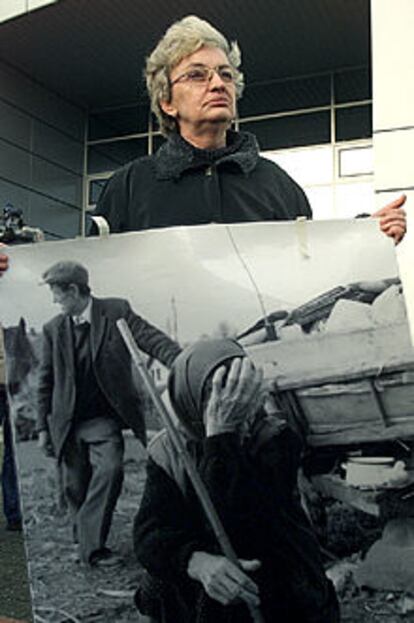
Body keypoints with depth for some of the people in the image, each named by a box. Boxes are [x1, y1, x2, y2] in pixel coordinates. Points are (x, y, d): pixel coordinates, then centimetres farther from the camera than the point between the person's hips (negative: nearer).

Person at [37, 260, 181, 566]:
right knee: (75, 485, 7)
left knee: (110, 469, -22)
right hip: (67, 423, 3)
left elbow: (152, 339, -14)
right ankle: (85, 541, 29)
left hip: (103, 420, -3)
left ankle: (92, 544, -12)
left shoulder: (117, 312, -5)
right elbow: (47, 381, 10)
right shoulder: (53, 329, 4)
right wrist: (43, 427, 10)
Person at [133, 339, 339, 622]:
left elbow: (243, 527, -29)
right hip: (197, 598, 3)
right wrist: (197, 562, -35)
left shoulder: (276, 440, -15)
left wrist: (221, 434, -35)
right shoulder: (168, 452, -5)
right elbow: (149, 534, -15)